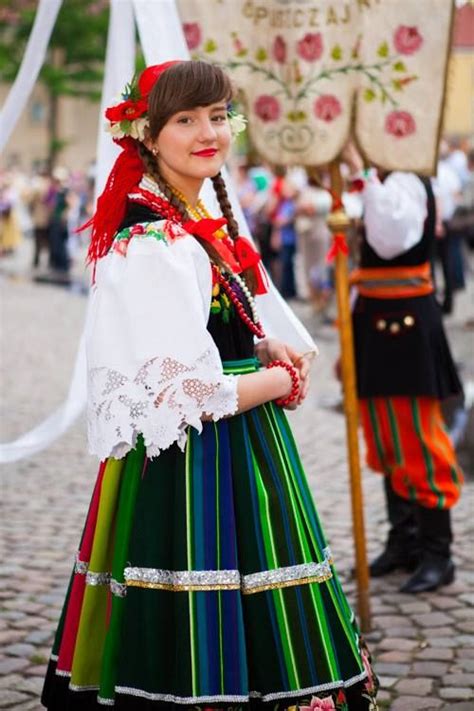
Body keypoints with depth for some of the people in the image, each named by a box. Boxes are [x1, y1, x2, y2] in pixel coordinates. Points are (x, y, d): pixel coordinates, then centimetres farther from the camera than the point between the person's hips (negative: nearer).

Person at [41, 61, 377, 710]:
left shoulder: (201, 225, 11)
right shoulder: (156, 245, -19)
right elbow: (184, 397, -22)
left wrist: (265, 351, 6)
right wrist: (282, 381, -7)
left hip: (233, 457, 10)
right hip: (195, 472, -10)